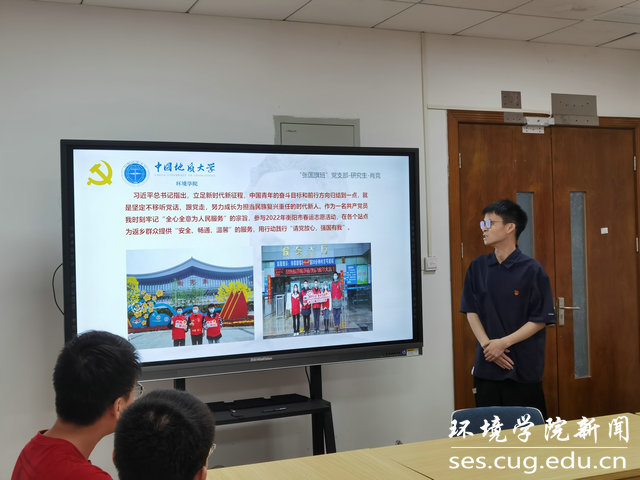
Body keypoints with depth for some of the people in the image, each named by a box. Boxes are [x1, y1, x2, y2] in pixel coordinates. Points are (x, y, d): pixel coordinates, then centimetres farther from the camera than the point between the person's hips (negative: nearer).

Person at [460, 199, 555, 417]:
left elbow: (540, 320, -6)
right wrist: (487, 344, -8)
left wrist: (503, 343, -14)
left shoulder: (531, 269, -7)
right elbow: (471, 311, 7)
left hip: (524, 368, -3)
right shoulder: (478, 267, 6)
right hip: (486, 366, 4)